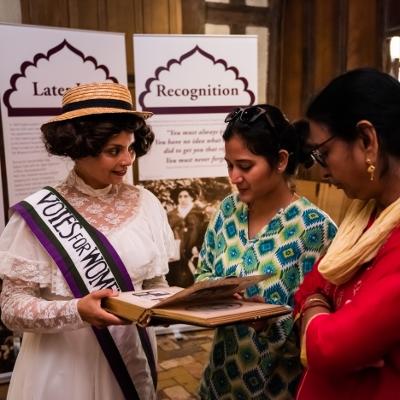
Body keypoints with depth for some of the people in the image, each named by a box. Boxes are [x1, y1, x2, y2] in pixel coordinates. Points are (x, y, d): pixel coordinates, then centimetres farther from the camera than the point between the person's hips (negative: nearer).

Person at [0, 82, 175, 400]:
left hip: (131, 359, 3)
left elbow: (156, 284, 4)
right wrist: (76, 311, -28)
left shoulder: (145, 204, -3)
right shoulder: (39, 215, -13)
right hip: (64, 368, -3)